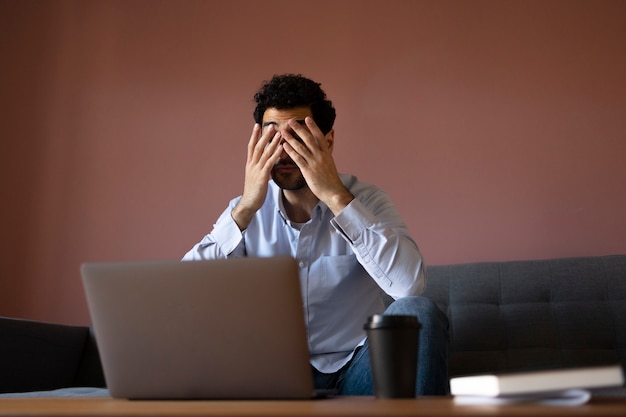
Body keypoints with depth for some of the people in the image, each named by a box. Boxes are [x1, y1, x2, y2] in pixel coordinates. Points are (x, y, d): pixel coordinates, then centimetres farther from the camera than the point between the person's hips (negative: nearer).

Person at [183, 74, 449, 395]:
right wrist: (246, 208, -19)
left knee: (417, 311, -29)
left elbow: (409, 283, -25)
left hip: (355, 371, -1)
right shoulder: (245, 211, 1)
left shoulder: (366, 200, -5)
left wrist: (335, 195, -25)